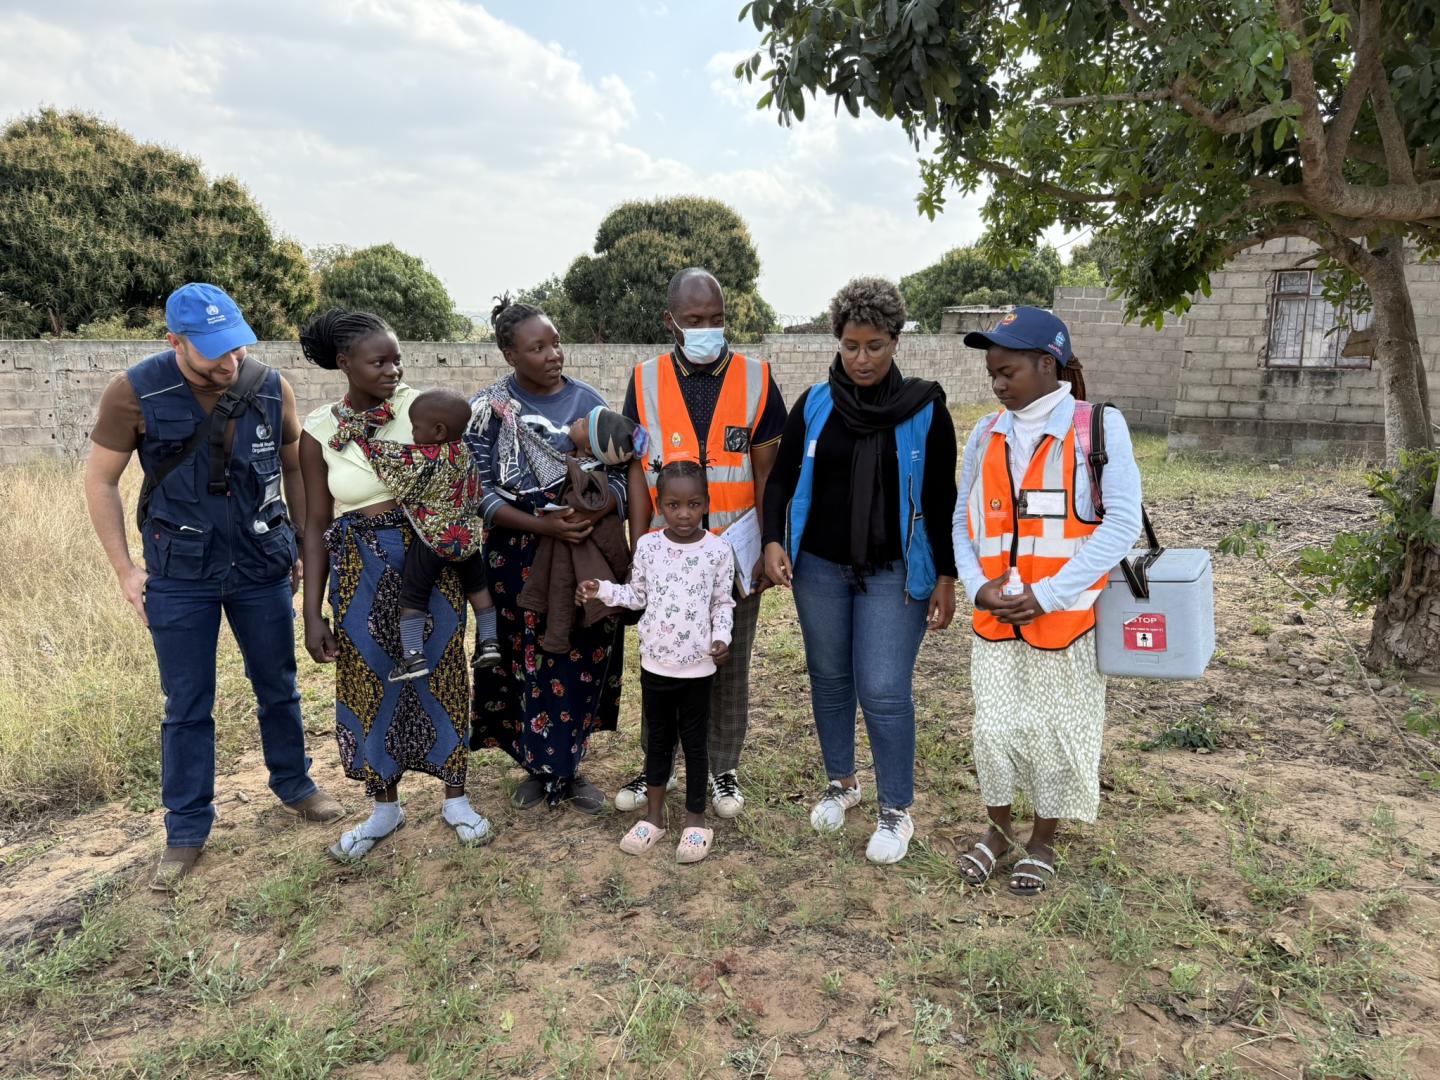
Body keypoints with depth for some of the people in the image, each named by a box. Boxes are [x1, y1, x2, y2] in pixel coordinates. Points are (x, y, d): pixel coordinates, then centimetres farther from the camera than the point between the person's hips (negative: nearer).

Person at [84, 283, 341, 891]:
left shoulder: (271, 388, -7)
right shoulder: (134, 394, -13)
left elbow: (294, 470, 7)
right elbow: (101, 481, -3)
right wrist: (124, 569, -5)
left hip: (263, 568, 2)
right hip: (179, 578, -2)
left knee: (278, 688, 16)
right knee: (187, 707, 7)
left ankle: (293, 785, 36)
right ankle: (186, 831, 22)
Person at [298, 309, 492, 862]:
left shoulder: (418, 407, -6)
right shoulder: (318, 432, -2)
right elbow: (316, 527, 1)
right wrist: (313, 613, -1)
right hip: (360, 571, 2)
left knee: (440, 676, 8)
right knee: (371, 684, 10)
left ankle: (456, 799, 26)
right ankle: (383, 807, 30)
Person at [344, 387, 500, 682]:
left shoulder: (423, 458, -20)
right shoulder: (465, 453, 0)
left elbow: (381, 454, -16)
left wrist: (353, 431, -5)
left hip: (432, 541, -6)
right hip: (467, 536, 6)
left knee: (412, 596, 7)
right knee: (477, 586, 23)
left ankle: (413, 656, 6)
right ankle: (489, 641, 25)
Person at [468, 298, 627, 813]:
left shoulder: (589, 401, 1)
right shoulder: (486, 409, -3)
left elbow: (618, 477, 0)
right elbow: (480, 493, -7)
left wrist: (591, 515, -22)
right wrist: (542, 524, -21)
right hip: (517, 560, -1)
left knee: (581, 664, 6)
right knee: (525, 663, 8)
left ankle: (568, 766, 26)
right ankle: (537, 766, 28)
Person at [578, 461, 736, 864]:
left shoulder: (718, 549, -9)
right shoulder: (648, 545, -5)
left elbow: (723, 602, 0)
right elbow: (637, 596, 6)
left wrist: (722, 637, -15)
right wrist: (602, 590, -8)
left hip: (697, 666, -2)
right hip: (655, 663, 2)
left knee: (694, 742, 10)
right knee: (658, 740, 15)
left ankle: (695, 820, 25)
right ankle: (654, 815, 29)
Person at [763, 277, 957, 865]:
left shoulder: (925, 409, -4)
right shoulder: (813, 404, 1)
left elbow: (941, 500, 0)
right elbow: (782, 478, 6)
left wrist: (946, 577, -1)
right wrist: (773, 540, -10)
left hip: (894, 574, -3)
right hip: (820, 568, 3)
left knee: (884, 691, -5)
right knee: (829, 679, 13)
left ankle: (896, 811, 14)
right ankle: (841, 782, 34)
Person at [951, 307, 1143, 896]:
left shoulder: (1098, 427, -7)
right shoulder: (985, 435, 5)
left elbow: (1122, 522, -13)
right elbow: (963, 520, 8)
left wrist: (1048, 593, -18)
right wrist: (978, 585, -10)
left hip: (1068, 617, -3)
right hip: (995, 618, 3)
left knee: (1059, 731, 9)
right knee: (995, 726, 10)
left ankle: (1042, 842, 31)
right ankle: (999, 829, 33)